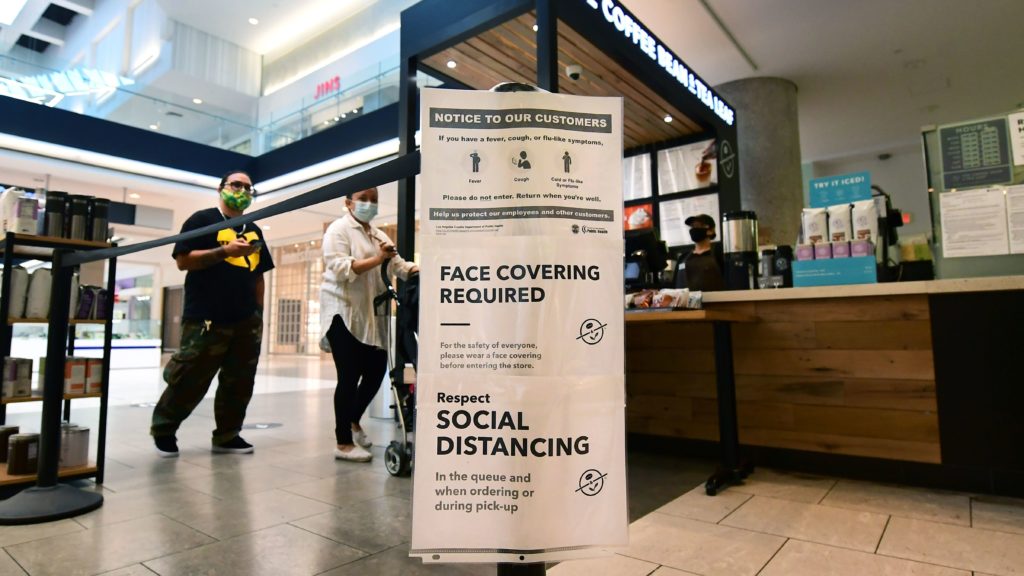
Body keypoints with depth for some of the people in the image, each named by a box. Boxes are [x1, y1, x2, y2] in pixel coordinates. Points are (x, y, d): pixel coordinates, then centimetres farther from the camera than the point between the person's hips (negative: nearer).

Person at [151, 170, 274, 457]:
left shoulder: (253, 230, 18)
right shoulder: (202, 219, 1)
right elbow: (183, 260, -9)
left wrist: (259, 312, 13)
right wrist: (225, 251, -18)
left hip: (247, 321, 6)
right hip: (206, 319, -6)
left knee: (239, 383, 8)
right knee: (190, 381, 0)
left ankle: (227, 435, 20)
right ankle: (163, 429, 21)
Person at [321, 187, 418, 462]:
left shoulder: (378, 235, 18)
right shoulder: (339, 229, -2)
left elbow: (399, 266, 9)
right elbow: (340, 267, -17)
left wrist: (419, 269, -10)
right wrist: (377, 259, -26)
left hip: (370, 315, 7)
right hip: (344, 312, -7)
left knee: (376, 370, 8)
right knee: (350, 376, -4)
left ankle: (353, 419, 33)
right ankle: (343, 443, 8)